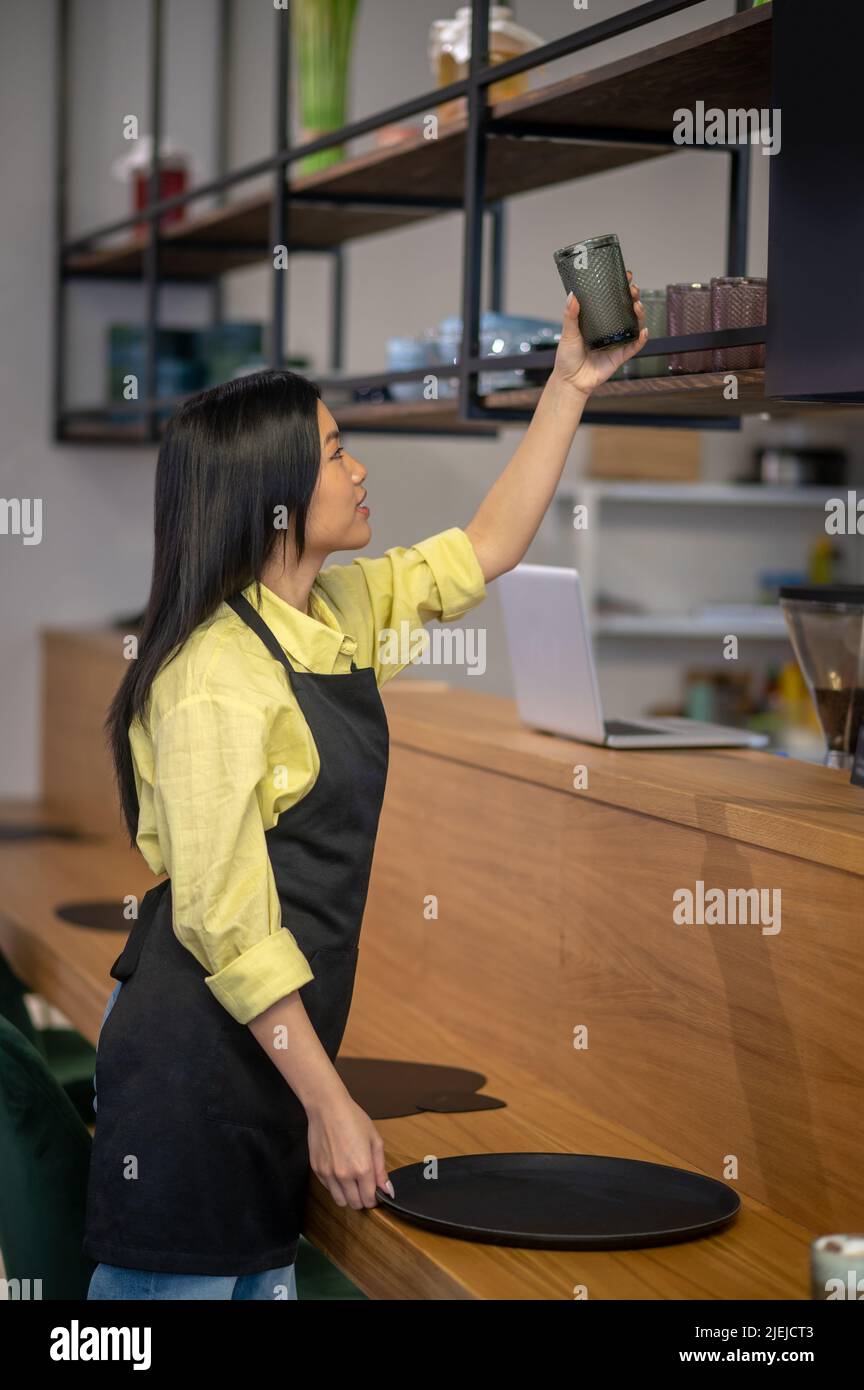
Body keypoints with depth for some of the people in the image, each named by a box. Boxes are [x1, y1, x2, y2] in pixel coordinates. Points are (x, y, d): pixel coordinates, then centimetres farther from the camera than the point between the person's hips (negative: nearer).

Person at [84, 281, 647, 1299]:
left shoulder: (340, 613, 8)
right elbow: (223, 919, -20)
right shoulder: (217, 671, -18)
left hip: (274, 1040, 9)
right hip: (195, 1056, -8)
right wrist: (330, 1104, -18)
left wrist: (570, 387, 16)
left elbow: (485, 550, 22)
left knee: (262, 1272, 13)